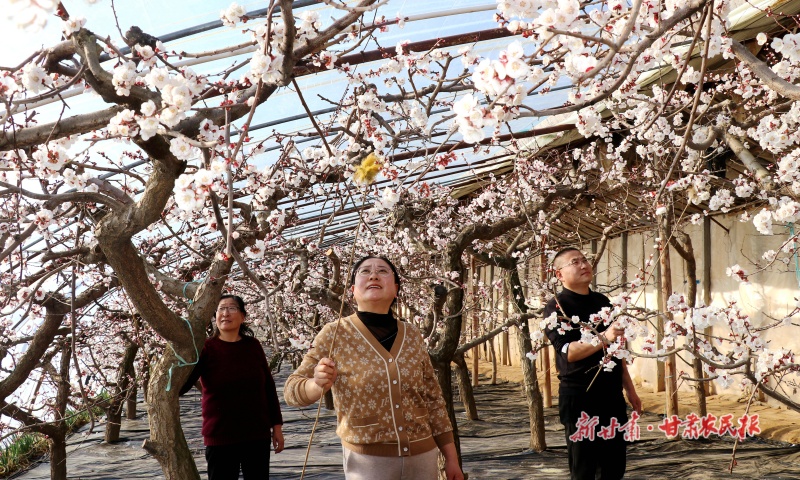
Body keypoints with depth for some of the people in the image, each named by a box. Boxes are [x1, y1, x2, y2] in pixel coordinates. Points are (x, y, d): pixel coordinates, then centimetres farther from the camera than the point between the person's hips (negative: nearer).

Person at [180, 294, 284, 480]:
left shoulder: (253, 346, 2)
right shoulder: (206, 348, -6)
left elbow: (268, 387, 7)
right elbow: (180, 385, -17)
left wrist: (276, 426, 7)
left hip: (257, 435, 3)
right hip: (220, 437, -3)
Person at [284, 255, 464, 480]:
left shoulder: (412, 335, 1)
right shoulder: (335, 334, -7)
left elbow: (432, 398, 7)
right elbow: (291, 389, -7)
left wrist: (451, 458, 7)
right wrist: (318, 384, -29)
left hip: (422, 456, 3)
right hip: (368, 459, -3)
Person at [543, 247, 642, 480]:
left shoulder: (603, 301, 13)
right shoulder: (557, 306, -8)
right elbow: (568, 352, -21)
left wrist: (629, 388, 17)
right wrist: (604, 338, -34)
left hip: (612, 394, 6)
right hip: (579, 397, -6)